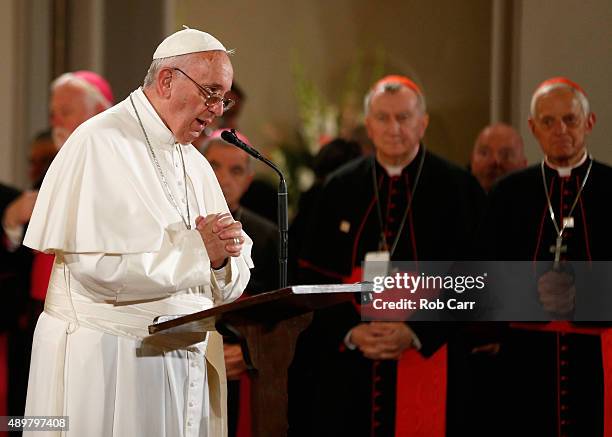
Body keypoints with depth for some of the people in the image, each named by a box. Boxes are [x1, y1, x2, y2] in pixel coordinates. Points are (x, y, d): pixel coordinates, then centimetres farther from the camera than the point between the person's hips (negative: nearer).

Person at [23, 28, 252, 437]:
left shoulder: (196, 164, 16)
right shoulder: (100, 143, -9)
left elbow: (232, 280, 14)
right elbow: (96, 267, -21)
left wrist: (223, 257, -10)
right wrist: (196, 249, -17)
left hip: (190, 362, 7)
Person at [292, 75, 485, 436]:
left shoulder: (458, 188, 1)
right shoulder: (340, 188, 9)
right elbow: (315, 279, 7)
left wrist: (417, 334, -13)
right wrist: (350, 332, -8)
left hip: (429, 360, -2)